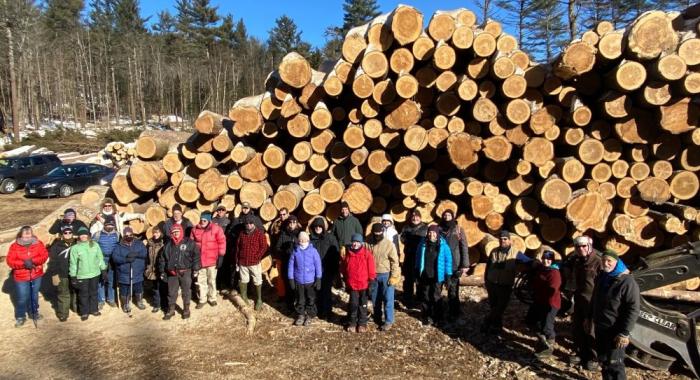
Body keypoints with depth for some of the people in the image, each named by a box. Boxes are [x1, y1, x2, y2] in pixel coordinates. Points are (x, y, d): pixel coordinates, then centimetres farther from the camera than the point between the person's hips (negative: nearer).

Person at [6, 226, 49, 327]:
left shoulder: (38, 243, -3)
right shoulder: (14, 246, -7)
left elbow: (45, 255, -11)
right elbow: (10, 261, -11)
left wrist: (33, 261, -25)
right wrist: (23, 263, -25)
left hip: (36, 275, 2)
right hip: (21, 277, -2)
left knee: (34, 295, 17)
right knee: (22, 298, 2)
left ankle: (34, 312, 36)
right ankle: (20, 316, 21)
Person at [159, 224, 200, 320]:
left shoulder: (189, 242, -5)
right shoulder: (168, 244, 7)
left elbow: (196, 255, -5)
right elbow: (162, 258, 13)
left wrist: (195, 269, -9)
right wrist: (162, 271, 10)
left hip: (185, 272, -3)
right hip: (172, 273, 3)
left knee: (186, 292, 8)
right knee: (171, 292, 12)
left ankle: (186, 309, 23)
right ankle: (171, 310, 26)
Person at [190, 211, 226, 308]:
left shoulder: (216, 228, -10)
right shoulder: (195, 229, 0)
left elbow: (222, 243, -9)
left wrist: (221, 257, -11)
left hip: (212, 260, -3)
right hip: (199, 260, 3)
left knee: (212, 280, 12)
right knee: (201, 281, 13)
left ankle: (212, 298, 28)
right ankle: (202, 299, 26)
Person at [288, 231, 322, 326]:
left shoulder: (313, 251, -9)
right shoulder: (295, 251, -5)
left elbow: (318, 265, -6)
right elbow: (291, 266, 1)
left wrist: (318, 279, -7)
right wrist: (291, 279, 0)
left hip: (310, 281, -1)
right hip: (298, 281, 1)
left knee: (311, 299, 11)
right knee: (300, 299, 15)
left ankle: (310, 315, 28)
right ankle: (300, 315, 31)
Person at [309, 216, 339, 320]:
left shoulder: (330, 237, -5)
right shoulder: (311, 238, 1)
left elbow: (336, 253, -4)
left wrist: (336, 269, -6)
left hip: (327, 270, -2)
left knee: (326, 291, 4)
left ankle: (326, 312, 18)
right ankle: (319, 310, 25)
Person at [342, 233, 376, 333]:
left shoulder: (367, 254, -10)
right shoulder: (347, 254, -2)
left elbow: (371, 269, -6)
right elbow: (344, 269, 9)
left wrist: (371, 281, -4)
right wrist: (346, 281, 12)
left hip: (364, 284, -1)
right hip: (352, 284, 1)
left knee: (363, 305, 12)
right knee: (353, 304, 7)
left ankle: (362, 323, 25)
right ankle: (352, 323, 23)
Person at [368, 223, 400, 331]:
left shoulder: (389, 244, -12)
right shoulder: (369, 244, -2)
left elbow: (394, 261, -9)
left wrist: (393, 276, -13)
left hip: (386, 275, -4)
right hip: (373, 275, 4)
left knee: (387, 299, 2)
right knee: (375, 298, 16)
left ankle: (388, 321, 11)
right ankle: (377, 317, 33)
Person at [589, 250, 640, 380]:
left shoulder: (627, 281, -18)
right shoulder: (602, 278, 8)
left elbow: (633, 309, -20)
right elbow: (594, 300, 21)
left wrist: (624, 332, -22)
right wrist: (589, 317, 21)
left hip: (615, 330, -8)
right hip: (600, 328, 8)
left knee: (614, 363, -2)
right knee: (603, 360, 18)